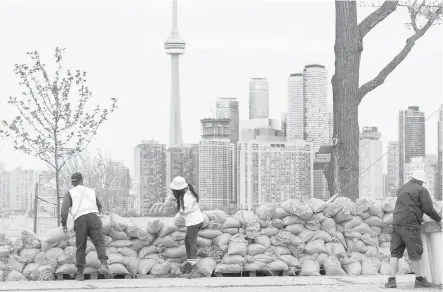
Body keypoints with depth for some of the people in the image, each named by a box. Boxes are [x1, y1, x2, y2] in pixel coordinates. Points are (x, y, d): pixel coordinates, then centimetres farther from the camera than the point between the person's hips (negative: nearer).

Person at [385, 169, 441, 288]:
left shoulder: (402, 188, 18)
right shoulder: (421, 190, -3)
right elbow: (428, 209, -5)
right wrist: (439, 219, 10)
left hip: (397, 223, 6)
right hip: (410, 225, -6)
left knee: (395, 253, 6)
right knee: (415, 253, 3)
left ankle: (392, 280, -1)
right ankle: (419, 280, 12)